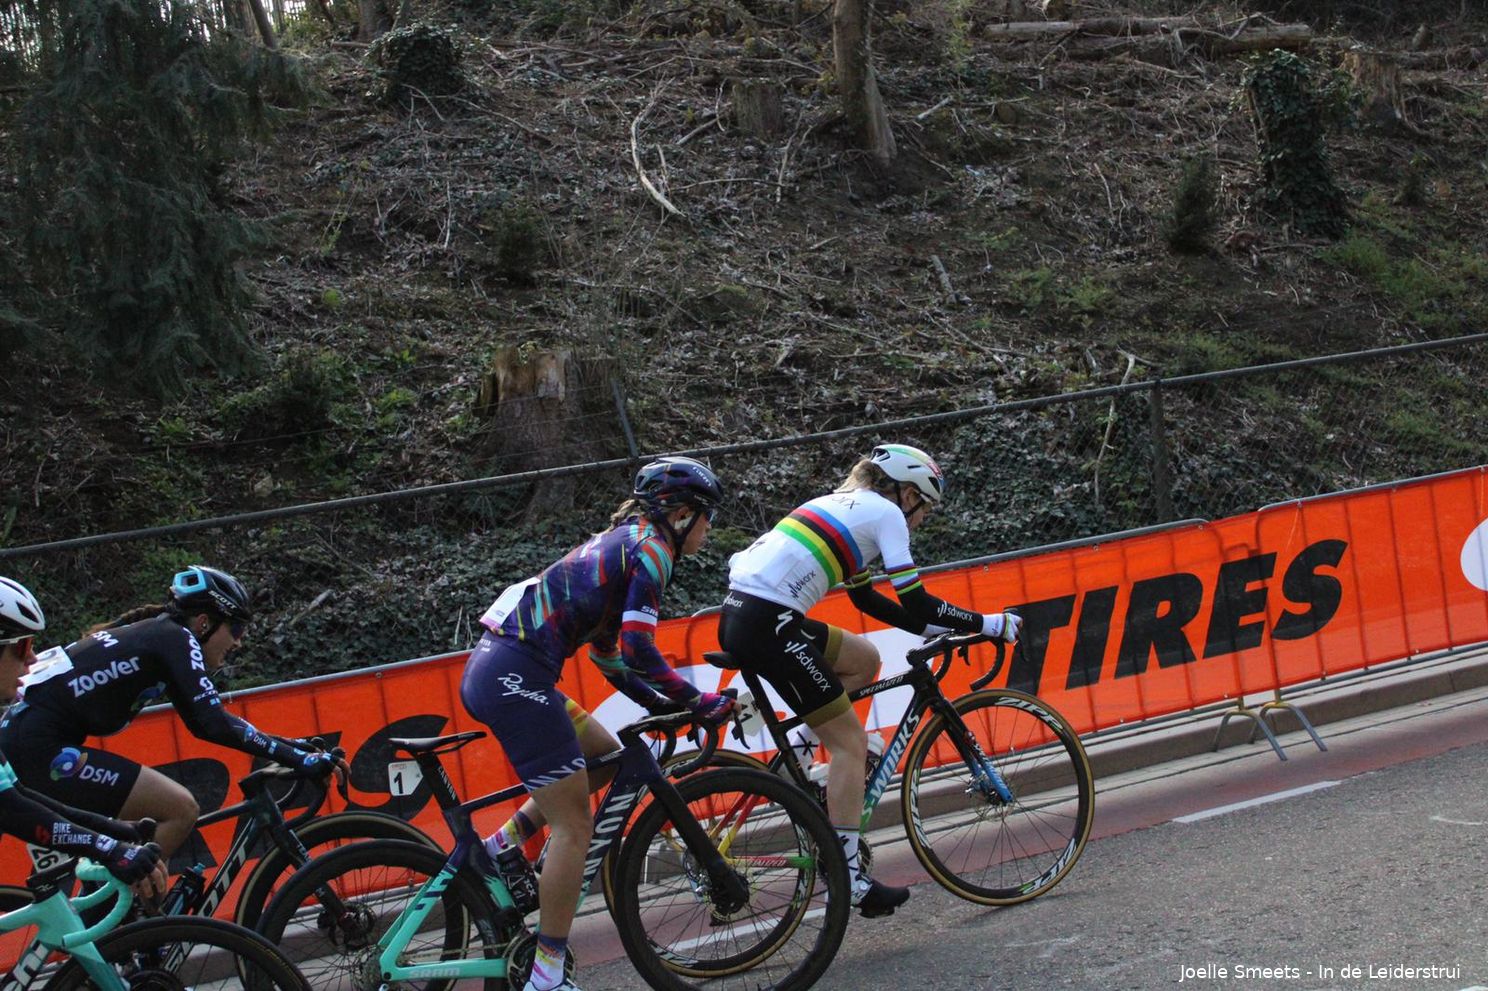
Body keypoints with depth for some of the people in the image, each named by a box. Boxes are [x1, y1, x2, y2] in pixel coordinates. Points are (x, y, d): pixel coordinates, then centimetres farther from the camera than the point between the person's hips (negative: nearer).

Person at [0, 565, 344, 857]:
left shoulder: (153, 634, 19)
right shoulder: (176, 639, -7)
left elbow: (204, 719, 25)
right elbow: (213, 724, -19)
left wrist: (287, 747, 22)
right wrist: (300, 759, -18)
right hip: (44, 751, -10)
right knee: (180, 810, -11)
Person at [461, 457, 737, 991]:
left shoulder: (620, 541, 24)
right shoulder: (652, 546, -5)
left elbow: (608, 650, 27)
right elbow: (638, 650, -14)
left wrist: (661, 703, 23)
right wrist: (701, 701, -4)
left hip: (491, 669, 9)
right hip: (515, 677, -9)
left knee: (606, 756, 23)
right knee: (575, 825, -2)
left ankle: (501, 846, 15)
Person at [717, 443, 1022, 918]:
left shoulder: (844, 505, 27)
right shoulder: (885, 512, 3)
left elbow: (864, 596, 32)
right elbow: (915, 602, -3)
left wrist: (934, 628, 30)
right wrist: (988, 624, 6)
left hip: (739, 619, 9)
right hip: (767, 625, -9)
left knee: (863, 659, 24)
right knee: (850, 740, -1)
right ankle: (849, 875, 0)